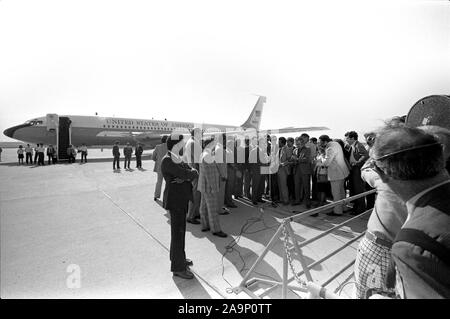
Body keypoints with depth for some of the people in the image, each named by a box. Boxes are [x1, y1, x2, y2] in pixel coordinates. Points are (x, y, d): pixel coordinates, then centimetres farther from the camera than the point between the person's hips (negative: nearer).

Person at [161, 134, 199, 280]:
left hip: (181, 199, 9)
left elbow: (194, 173, 5)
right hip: (175, 200, -9)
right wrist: (192, 173, -4)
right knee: (177, 232, -1)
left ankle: (179, 258, 35)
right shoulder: (167, 161, -15)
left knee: (180, 230, 18)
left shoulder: (177, 159, 13)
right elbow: (185, 174, -25)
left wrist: (186, 176, -15)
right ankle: (178, 267, 11)